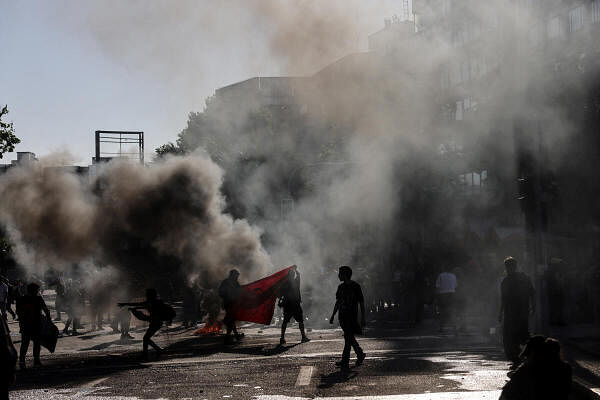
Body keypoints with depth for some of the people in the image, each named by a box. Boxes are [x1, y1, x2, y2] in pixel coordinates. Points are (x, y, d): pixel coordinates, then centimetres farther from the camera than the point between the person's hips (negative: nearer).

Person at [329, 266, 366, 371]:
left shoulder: (355, 287, -8)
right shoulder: (341, 287, 11)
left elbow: (361, 303, -6)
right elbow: (338, 302, 19)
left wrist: (363, 318, -8)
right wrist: (333, 316, 18)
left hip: (352, 316, -7)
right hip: (342, 316, 7)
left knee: (348, 338, -8)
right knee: (350, 338, 12)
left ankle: (345, 362, -6)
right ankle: (360, 354, 28)